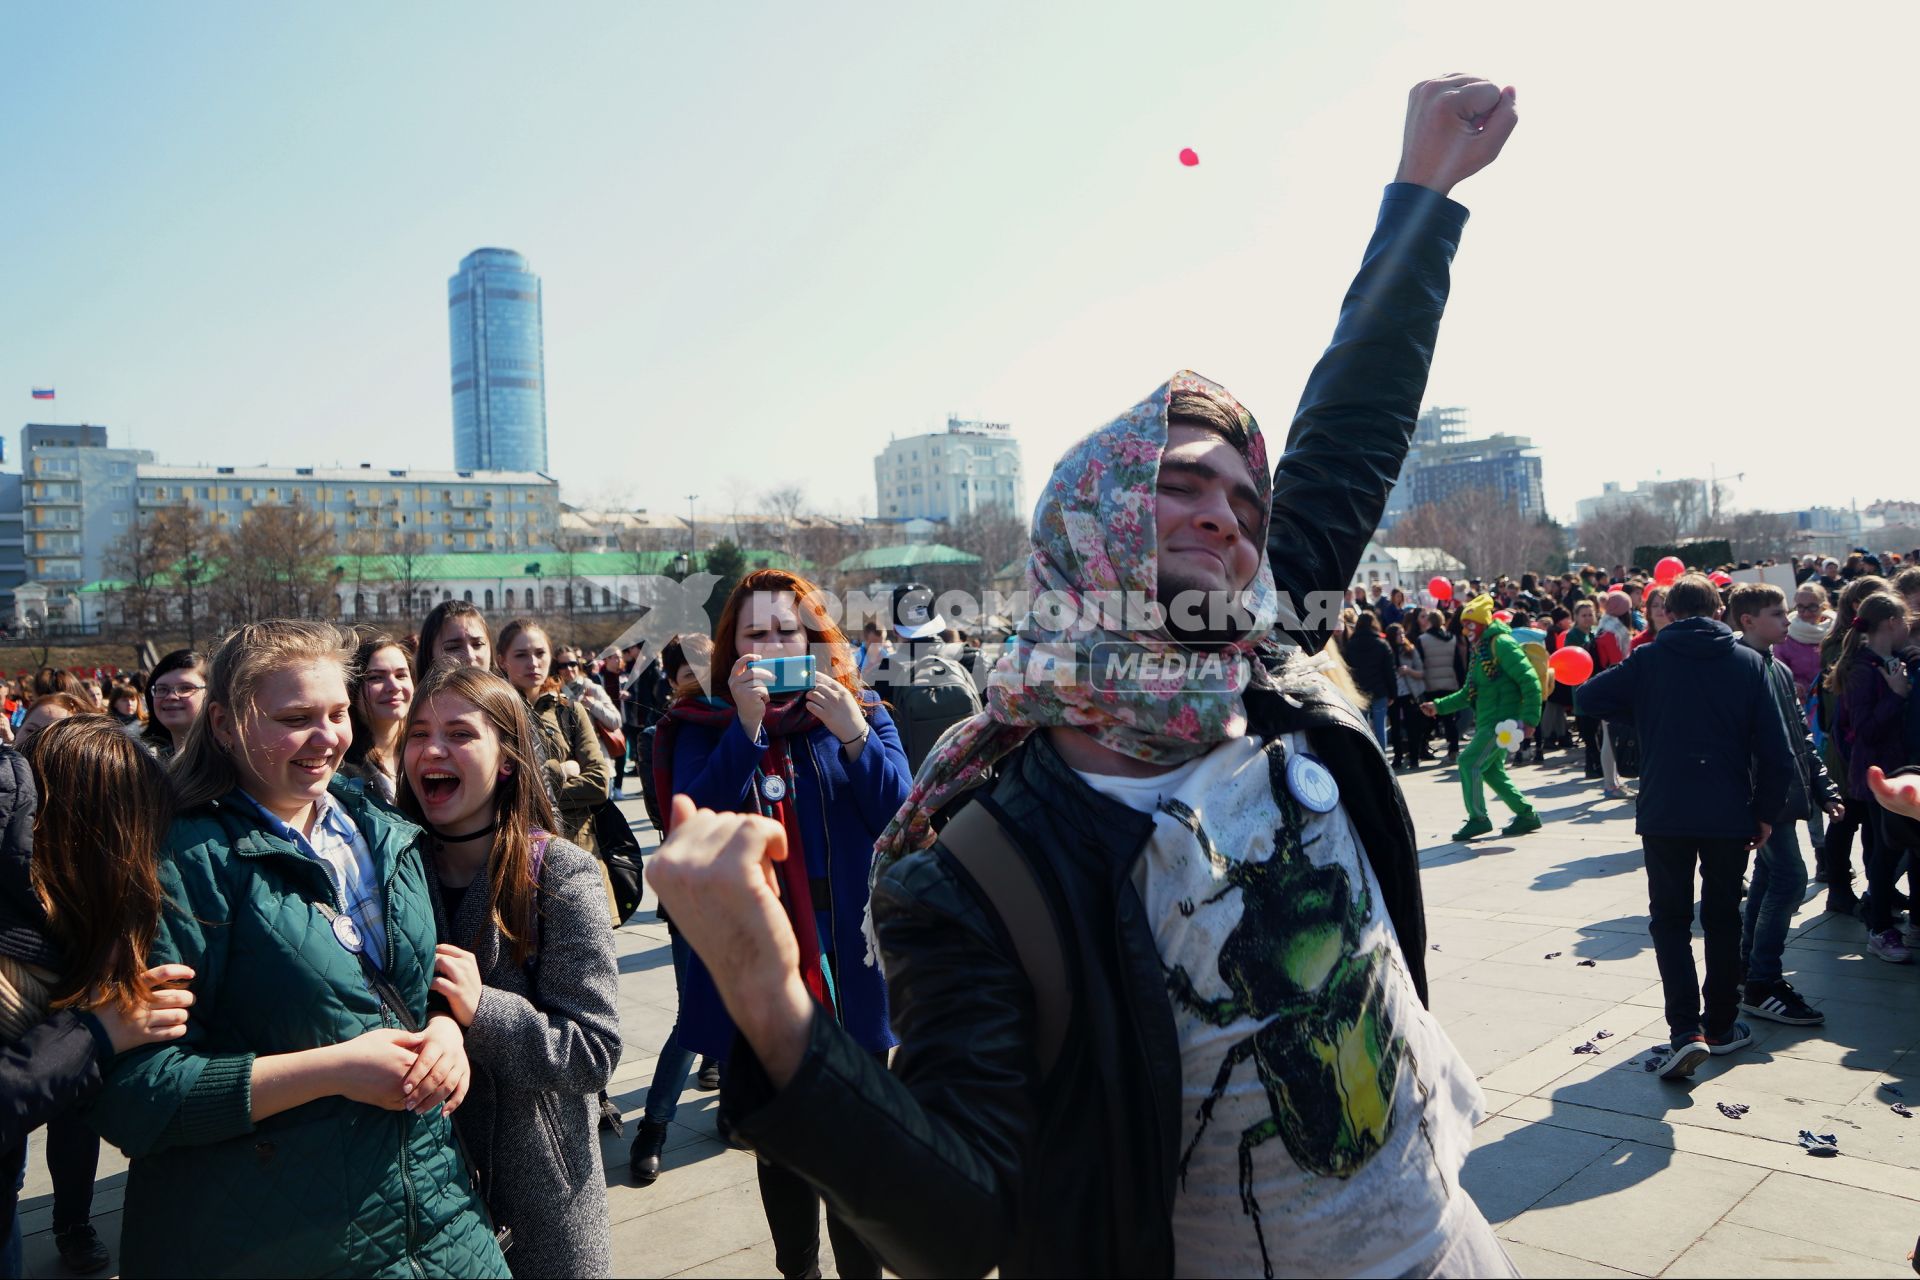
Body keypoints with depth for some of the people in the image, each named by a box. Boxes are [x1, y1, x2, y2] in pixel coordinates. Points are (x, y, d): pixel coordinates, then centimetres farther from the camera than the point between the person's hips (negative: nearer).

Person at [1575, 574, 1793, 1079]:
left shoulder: (1648, 660, -4)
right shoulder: (1749, 662, 0)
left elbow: (1586, 699, -5)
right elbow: (1776, 749, -2)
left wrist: (1638, 706, 15)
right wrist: (1767, 811, 7)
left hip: (1665, 813, -1)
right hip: (1730, 815, 2)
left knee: (1671, 920, 7)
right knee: (1723, 919, 17)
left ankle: (1686, 1028, -8)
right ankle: (1721, 1025, 26)